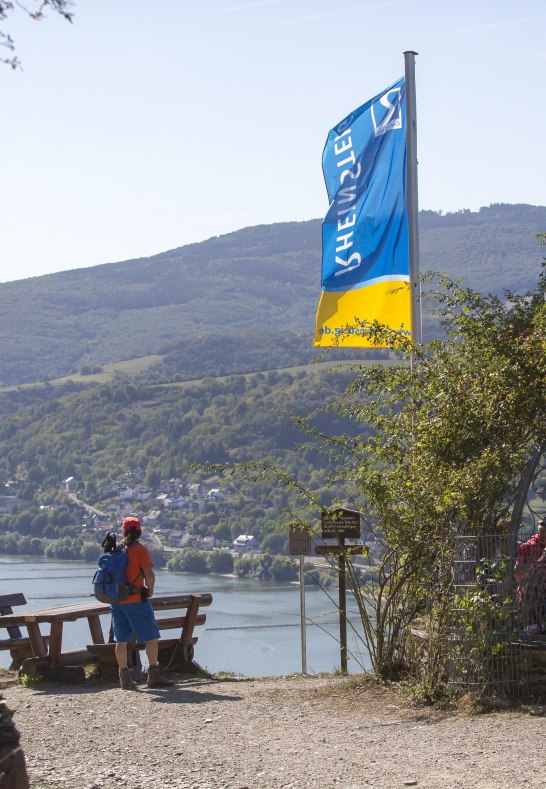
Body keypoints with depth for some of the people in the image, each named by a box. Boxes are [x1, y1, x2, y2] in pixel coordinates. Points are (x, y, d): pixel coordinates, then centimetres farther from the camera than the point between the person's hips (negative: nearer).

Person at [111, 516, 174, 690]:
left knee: (121, 640, 8)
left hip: (116, 601, 6)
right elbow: (149, 575, -14)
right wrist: (149, 591, 2)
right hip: (136, 600, -6)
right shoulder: (140, 550, -8)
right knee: (152, 637, 1)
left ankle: (125, 678, 8)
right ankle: (154, 675, -4)